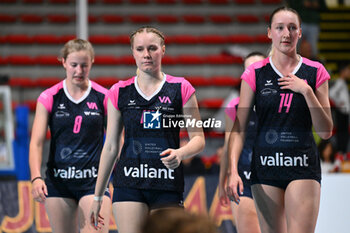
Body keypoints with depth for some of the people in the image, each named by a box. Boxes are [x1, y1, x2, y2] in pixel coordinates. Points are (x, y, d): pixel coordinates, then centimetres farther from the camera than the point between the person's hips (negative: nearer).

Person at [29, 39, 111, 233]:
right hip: (58, 182, 1)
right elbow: (36, 142, -3)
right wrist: (36, 178, -17)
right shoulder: (49, 98, 2)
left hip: (94, 181, -1)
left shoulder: (103, 98, 2)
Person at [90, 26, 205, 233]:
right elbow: (110, 147, 12)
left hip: (168, 185, 0)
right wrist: (98, 196, 12)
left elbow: (198, 139, 5)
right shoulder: (119, 92, 7)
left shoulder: (181, 89, 3)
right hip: (129, 184, 1)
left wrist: (180, 153, -18)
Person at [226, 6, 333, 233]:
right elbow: (239, 129, 2)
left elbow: (326, 131, 3)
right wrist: (233, 169, -11)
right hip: (266, 165, 1)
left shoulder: (315, 72, 5)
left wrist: (307, 91, -9)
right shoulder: (255, 74, 4)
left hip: (303, 167, -1)